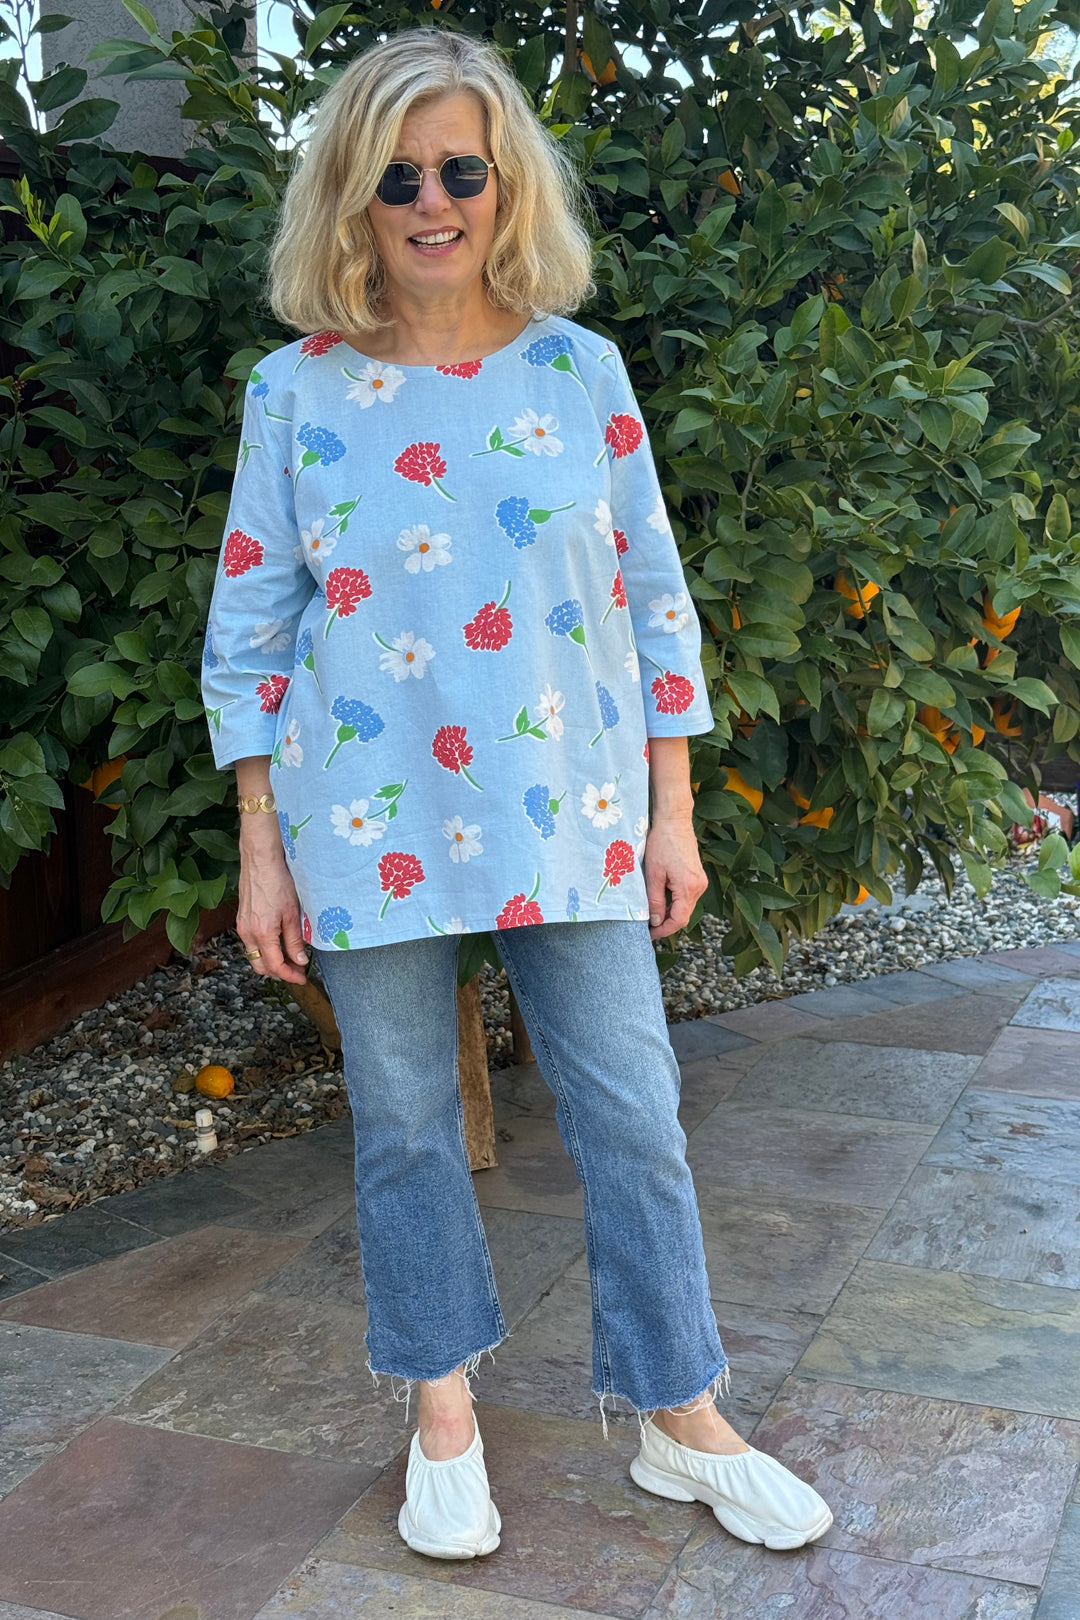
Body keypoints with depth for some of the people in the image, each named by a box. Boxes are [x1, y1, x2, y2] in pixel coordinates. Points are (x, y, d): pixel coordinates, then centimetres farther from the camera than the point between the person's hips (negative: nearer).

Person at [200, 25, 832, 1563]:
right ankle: (445, 1420, 31)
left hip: (570, 817, 1)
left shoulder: (581, 368, 3)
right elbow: (250, 630, 2)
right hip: (372, 829, 0)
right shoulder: (296, 389, 1)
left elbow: (654, 599, 6)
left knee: (633, 1117, 5)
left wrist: (673, 812, 3)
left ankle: (684, 1424, 24)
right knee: (405, 1124, 10)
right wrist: (262, 850, -1)